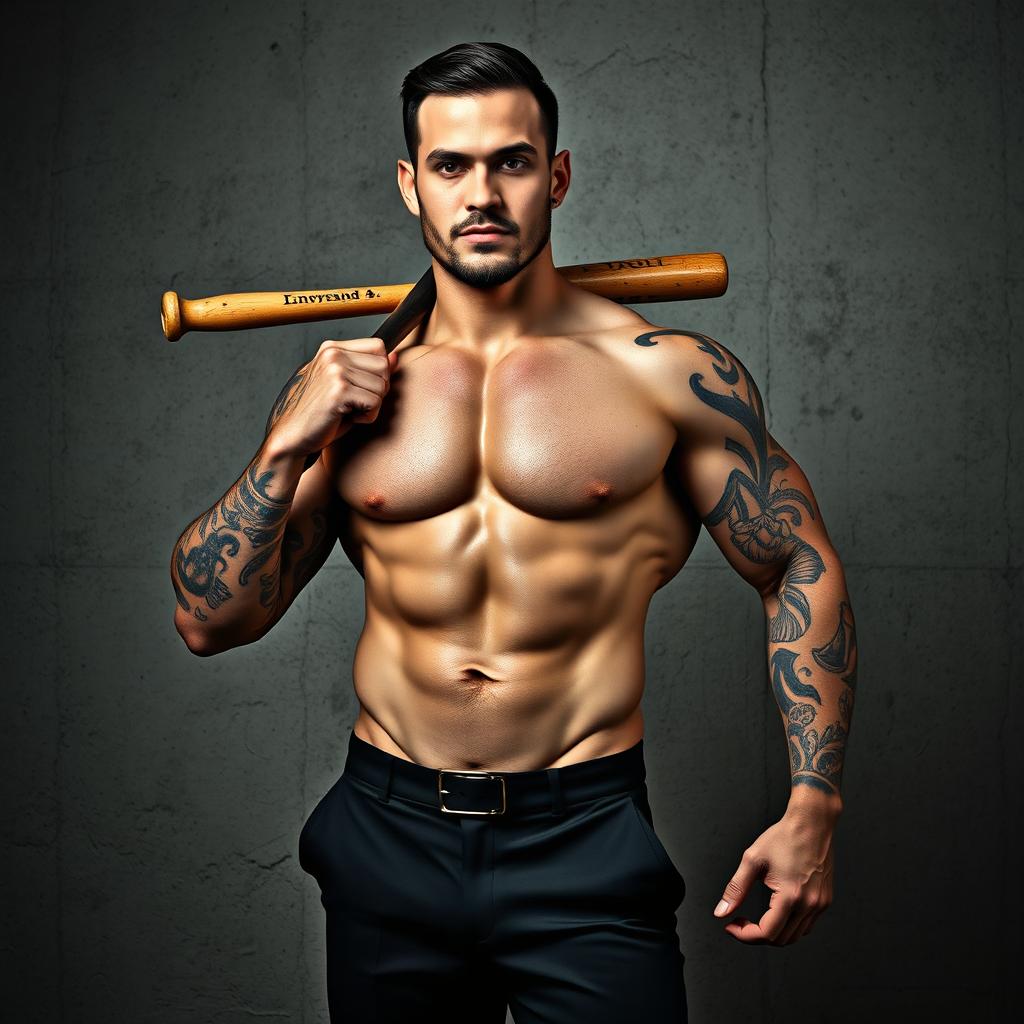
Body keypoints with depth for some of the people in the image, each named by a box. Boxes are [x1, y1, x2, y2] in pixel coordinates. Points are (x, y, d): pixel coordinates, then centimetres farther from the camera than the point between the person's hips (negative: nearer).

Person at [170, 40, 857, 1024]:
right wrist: (288, 445, -10)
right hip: (385, 838, 3)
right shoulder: (338, 386, 2)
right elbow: (209, 620, 2)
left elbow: (802, 573, 2)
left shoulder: (668, 372, -5)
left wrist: (811, 807, -5)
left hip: (584, 841, -2)